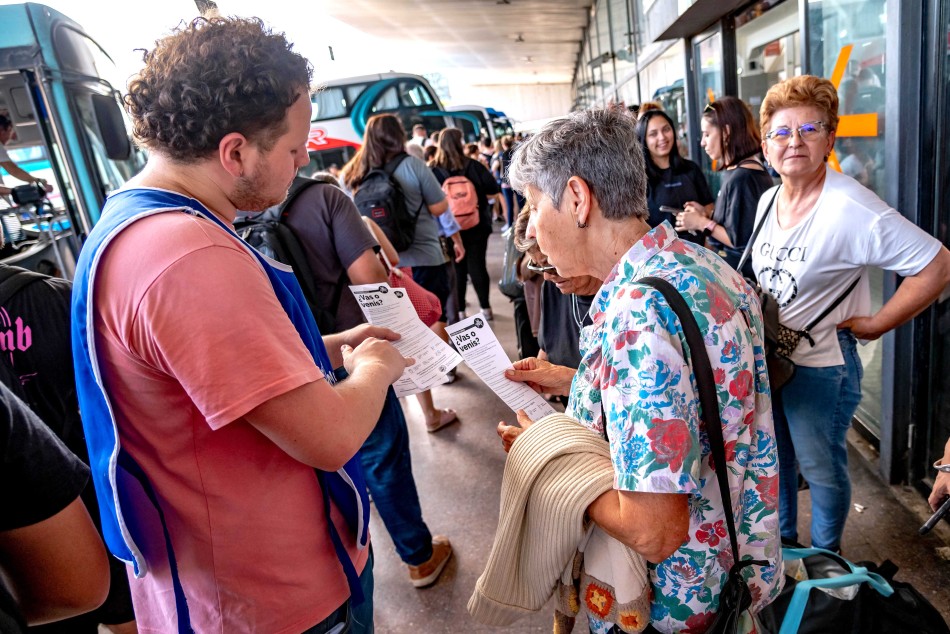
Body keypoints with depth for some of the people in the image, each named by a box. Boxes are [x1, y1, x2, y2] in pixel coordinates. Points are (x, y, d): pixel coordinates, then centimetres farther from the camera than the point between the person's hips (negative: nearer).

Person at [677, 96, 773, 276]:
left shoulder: (742, 177, -19)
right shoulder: (738, 171, 9)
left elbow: (742, 241, -21)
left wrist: (702, 224, -12)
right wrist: (707, 215, 7)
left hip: (741, 273, -9)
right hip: (733, 268, 9)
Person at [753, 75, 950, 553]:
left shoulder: (851, 209, -23)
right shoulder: (768, 201, 1)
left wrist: (876, 324, -17)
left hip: (820, 365, -7)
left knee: (821, 469, 13)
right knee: (773, 458, 22)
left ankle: (825, 560, 40)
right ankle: (781, 542, 46)